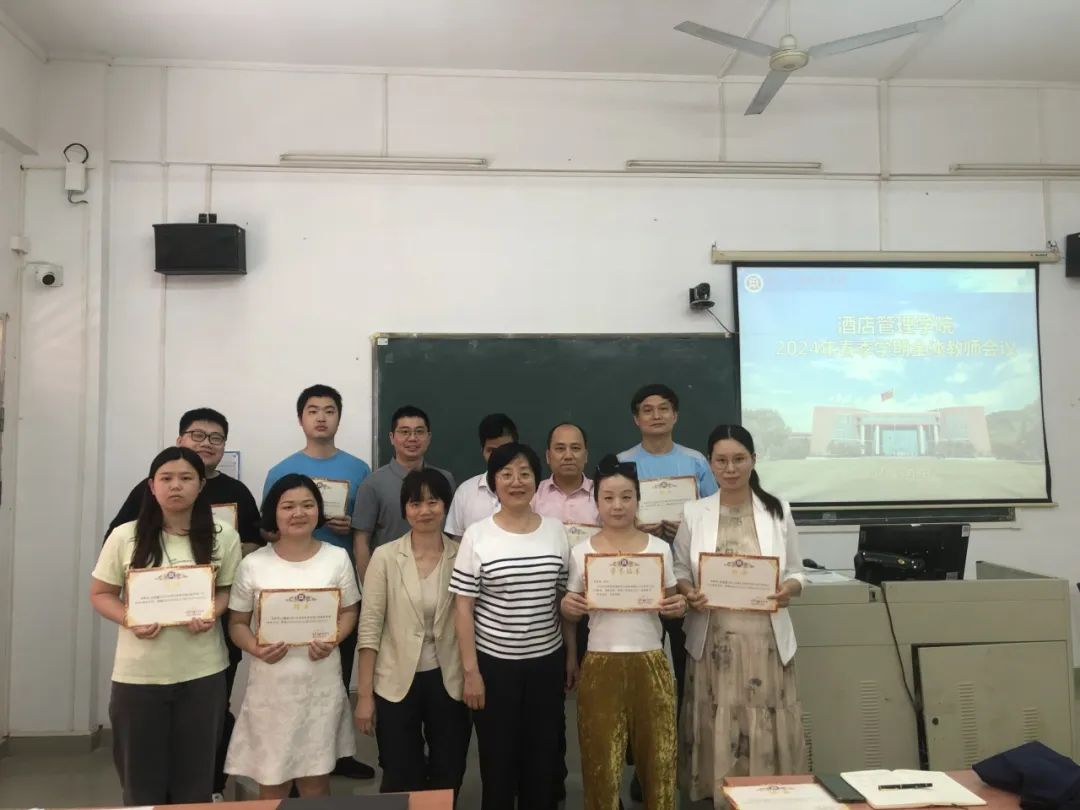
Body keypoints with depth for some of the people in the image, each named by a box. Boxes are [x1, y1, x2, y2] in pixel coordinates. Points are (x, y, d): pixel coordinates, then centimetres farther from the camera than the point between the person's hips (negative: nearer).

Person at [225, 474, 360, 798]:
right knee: (271, 780, 10)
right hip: (271, 685, 0)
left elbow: (349, 612, 7)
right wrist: (256, 648, -17)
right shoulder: (254, 564, -4)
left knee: (316, 779, 11)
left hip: (321, 684, 1)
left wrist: (332, 641, -13)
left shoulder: (337, 558, -1)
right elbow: (237, 622, 3)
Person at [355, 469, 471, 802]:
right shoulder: (385, 557, -7)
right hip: (396, 685, -1)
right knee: (401, 782, 12)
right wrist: (364, 695, -8)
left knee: (448, 779, 15)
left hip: (449, 683, 1)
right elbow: (369, 628, -7)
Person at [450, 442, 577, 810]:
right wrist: (470, 671, -10)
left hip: (547, 661, 3)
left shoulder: (556, 531, 0)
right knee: (497, 757, 11)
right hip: (494, 663, -2)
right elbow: (463, 606, -7)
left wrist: (572, 655, 6)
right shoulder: (477, 535, -9)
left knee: (544, 756, 14)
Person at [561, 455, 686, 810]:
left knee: (657, 754, 9)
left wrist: (678, 608, -13)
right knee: (602, 758, 8)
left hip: (650, 663, 1)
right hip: (601, 664, -1)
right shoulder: (581, 552, -1)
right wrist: (568, 607, -16)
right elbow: (572, 612, 5)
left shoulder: (659, 548, 1)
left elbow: (670, 606, 9)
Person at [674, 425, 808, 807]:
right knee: (717, 729, 4)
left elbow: (795, 572, 7)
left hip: (764, 639, 0)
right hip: (713, 641, 0)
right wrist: (689, 594, -14)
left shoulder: (778, 510, 3)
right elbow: (679, 570, 6)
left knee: (766, 729, 3)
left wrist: (787, 591, -14)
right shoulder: (694, 512, 3)